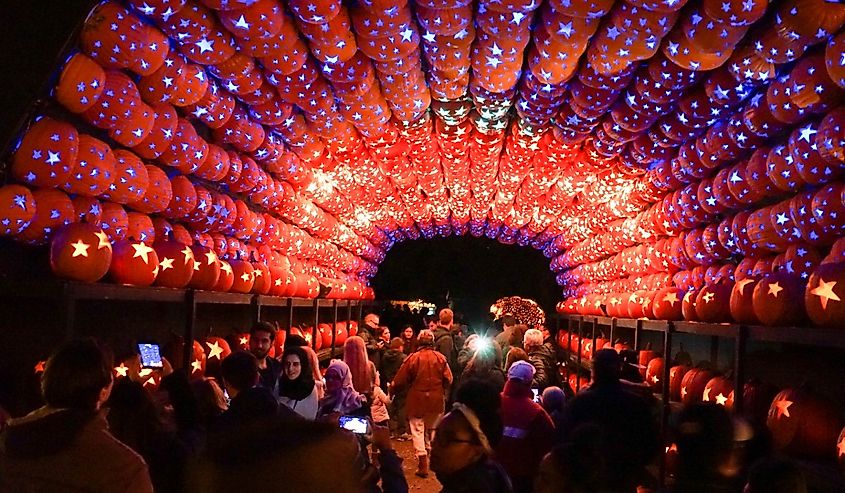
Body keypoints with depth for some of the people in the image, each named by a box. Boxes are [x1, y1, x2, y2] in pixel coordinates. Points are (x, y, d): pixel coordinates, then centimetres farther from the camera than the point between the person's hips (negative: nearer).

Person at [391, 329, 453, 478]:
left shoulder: (413, 358, -11)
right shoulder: (440, 358, -4)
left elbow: (400, 380, -6)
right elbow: (448, 379, -2)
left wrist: (392, 391, 12)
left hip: (417, 400, -3)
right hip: (436, 401, 3)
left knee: (418, 430, 2)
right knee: (431, 429, 23)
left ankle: (422, 465, -5)